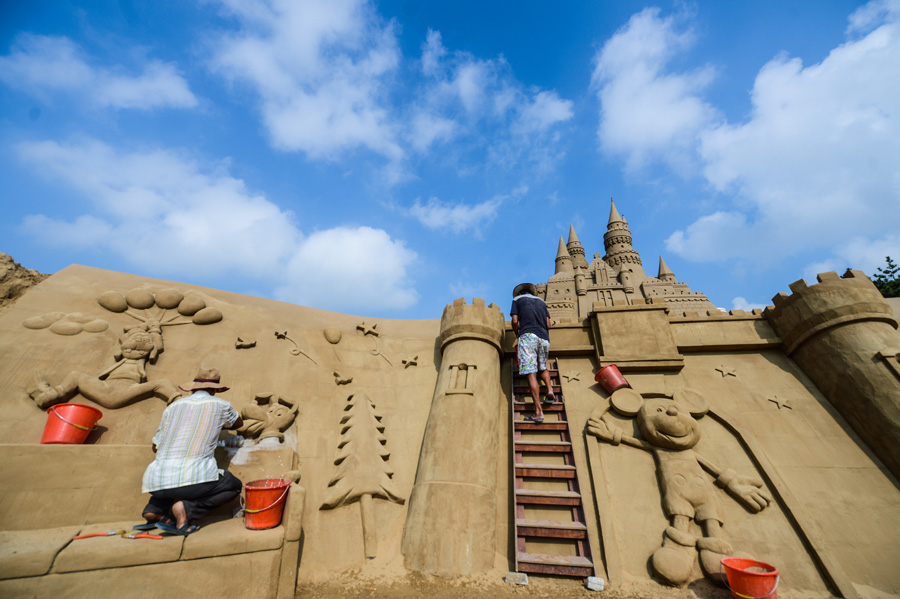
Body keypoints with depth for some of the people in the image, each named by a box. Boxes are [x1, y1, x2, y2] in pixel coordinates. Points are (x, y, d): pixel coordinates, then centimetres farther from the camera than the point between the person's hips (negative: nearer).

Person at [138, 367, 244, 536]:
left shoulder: (174, 405, 14)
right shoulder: (220, 405, 6)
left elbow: (155, 447, 23)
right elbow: (238, 423, 28)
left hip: (158, 481, 6)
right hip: (194, 477, -5)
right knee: (234, 486, 18)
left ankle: (155, 510, 14)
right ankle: (187, 508, -4)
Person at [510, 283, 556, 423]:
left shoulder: (517, 299, 17)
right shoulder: (541, 302, 27)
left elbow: (515, 321, 4)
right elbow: (548, 324, 18)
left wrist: (517, 336, 18)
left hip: (527, 335, -4)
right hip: (544, 338, 5)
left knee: (531, 373, -10)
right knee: (543, 367, 26)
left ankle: (539, 411, -17)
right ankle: (550, 390, 2)